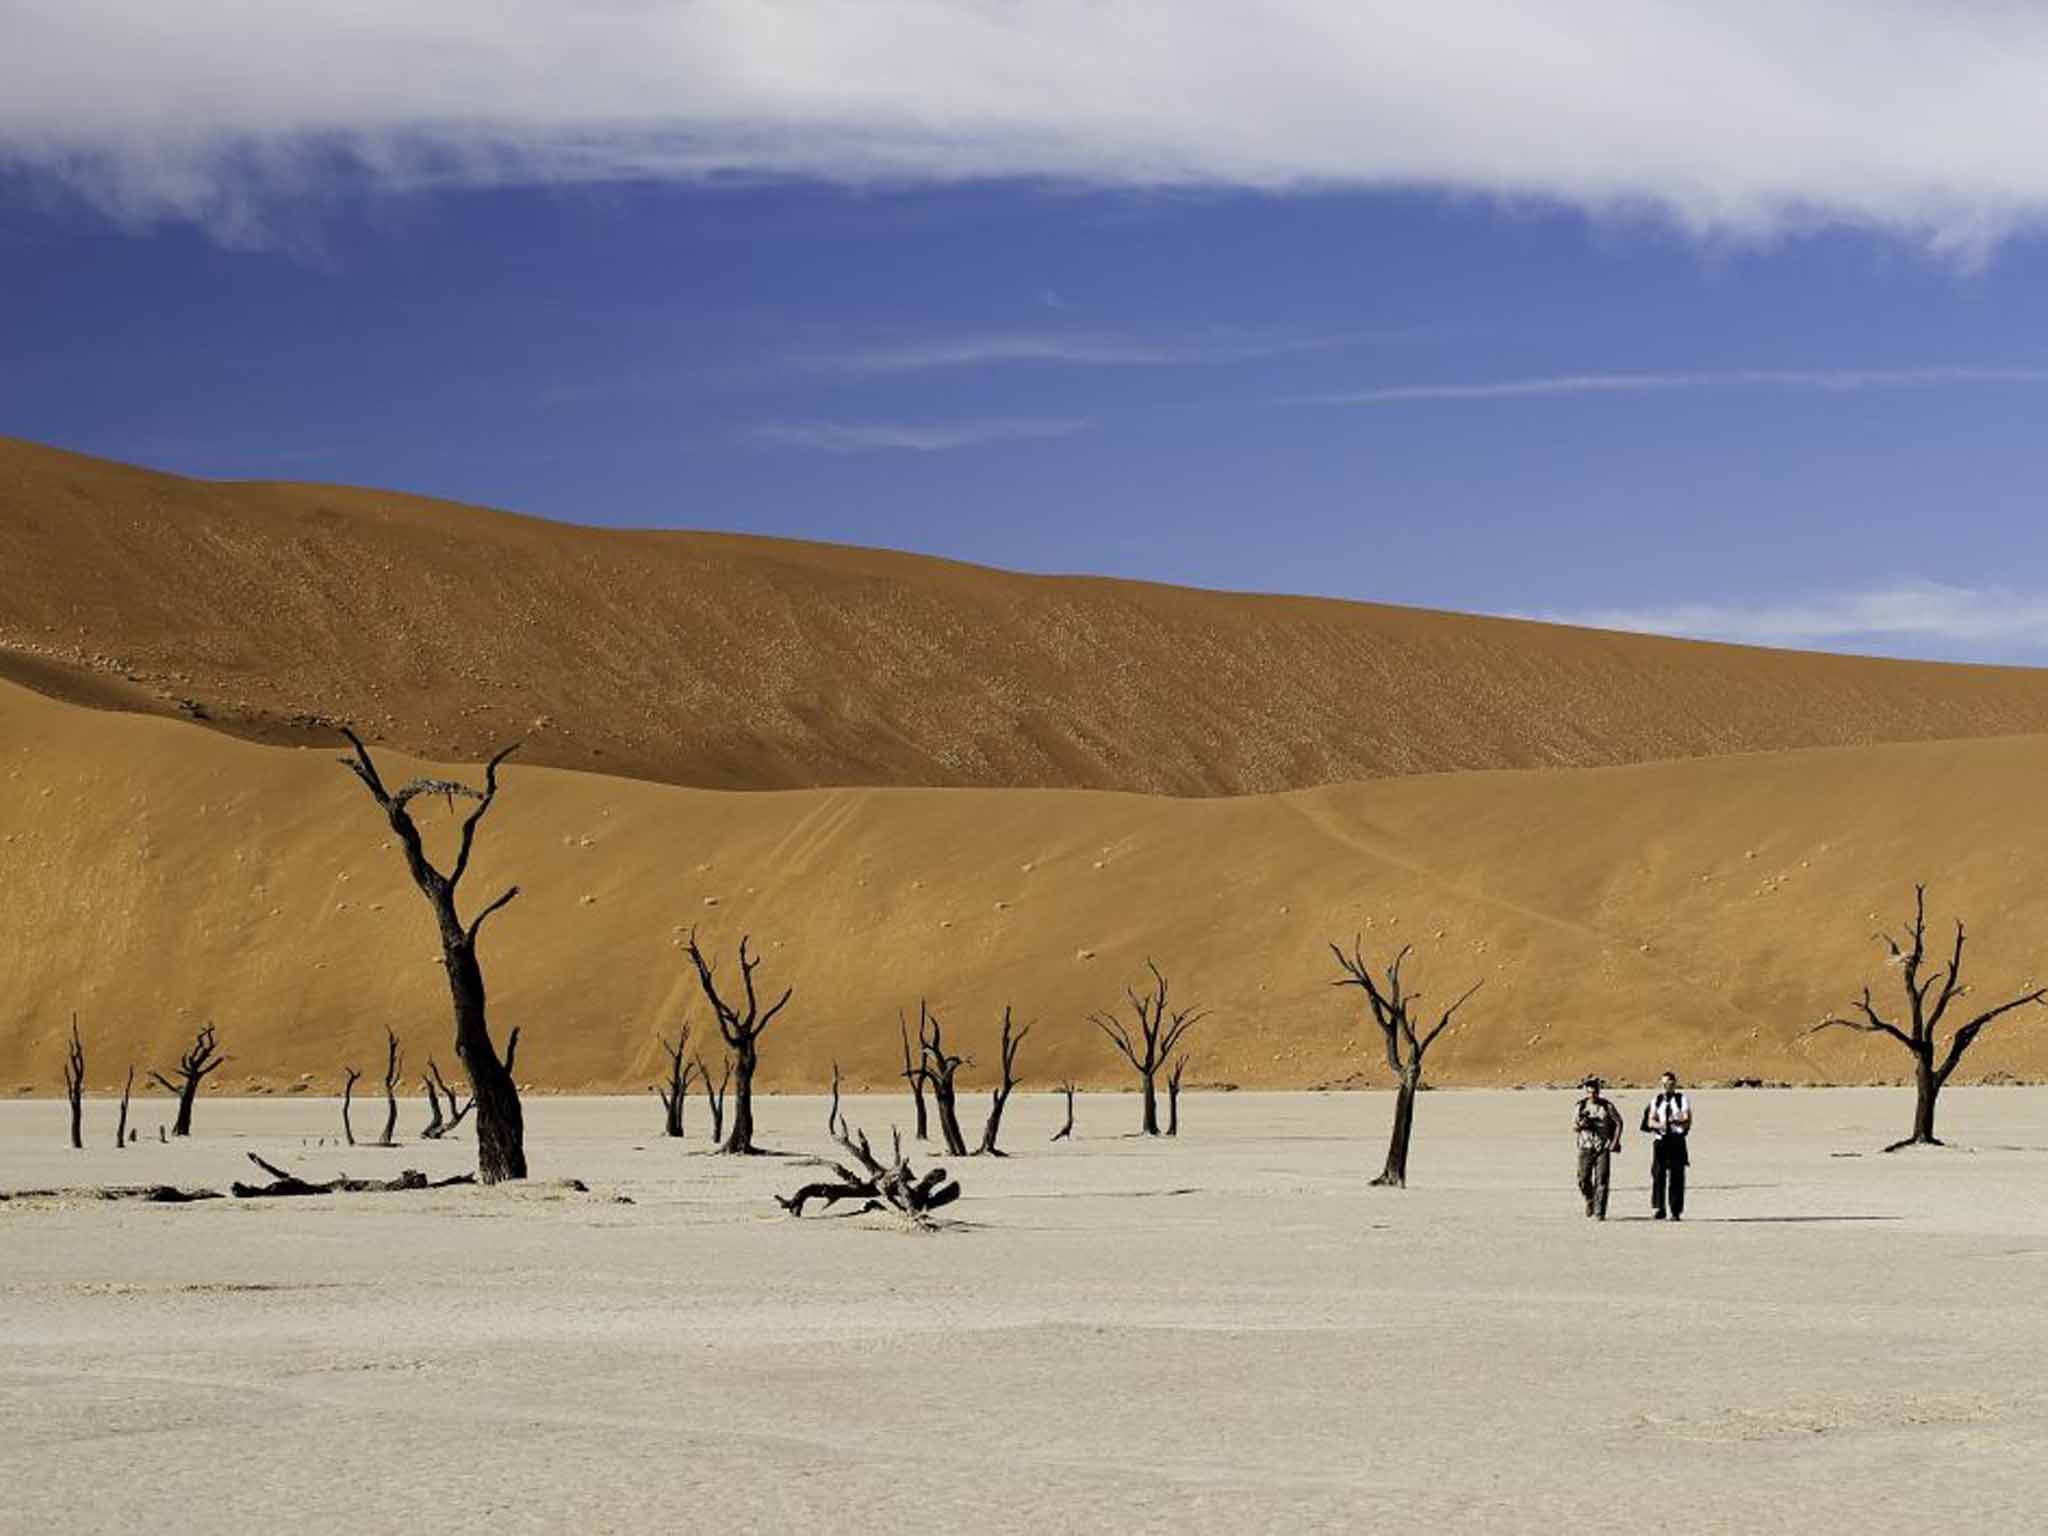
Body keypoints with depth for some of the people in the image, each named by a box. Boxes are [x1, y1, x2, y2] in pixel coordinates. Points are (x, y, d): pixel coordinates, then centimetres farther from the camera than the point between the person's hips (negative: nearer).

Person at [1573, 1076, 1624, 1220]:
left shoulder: (1607, 1106, -1)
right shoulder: (1581, 1106, 5)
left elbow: (1619, 1123, 6)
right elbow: (1573, 1128, 10)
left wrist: (1615, 1143, -4)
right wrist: (1580, 1125, -13)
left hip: (1603, 1149, -2)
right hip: (1586, 1148, 2)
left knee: (1601, 1181, -8)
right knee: (1583, 1180, 0)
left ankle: (1599, 1213, -6)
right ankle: (1590, 1200, 30)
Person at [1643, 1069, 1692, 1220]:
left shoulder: (1682, 1100, 4)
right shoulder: (1656, 1101, 13)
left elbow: (1688, 1121, -4)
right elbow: (1650, 1121, 8)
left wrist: (1677, 1121, -25)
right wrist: (1658, 1124, -15)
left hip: (1677, 1141, -2)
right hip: (1660, 1140, 2)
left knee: (1676, 1176, -3)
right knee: (1658, 1174, -5)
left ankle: (1676, 1211, 2)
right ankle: (1660, 1208, 3)